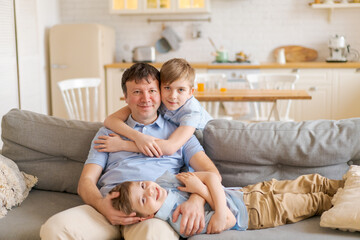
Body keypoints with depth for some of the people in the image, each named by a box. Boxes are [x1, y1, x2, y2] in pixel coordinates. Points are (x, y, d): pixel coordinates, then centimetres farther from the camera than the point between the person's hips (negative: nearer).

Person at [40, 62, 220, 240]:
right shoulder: (108, 133, 26)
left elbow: (212, 173, 10)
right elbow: (86, 181, 16)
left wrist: (196, 201, -15)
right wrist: (102, 205, -10)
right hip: (109, 205, 3)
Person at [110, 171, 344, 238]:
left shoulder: (164, 179, -9)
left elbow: (211, 176, -15)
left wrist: (221, 210, -30)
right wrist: (201, 190, -26)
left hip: (248, 192, 6)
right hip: (253, 212, -6)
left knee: (311, 183, 12)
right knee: (313, 202, 4)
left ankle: (345, 184, 34)